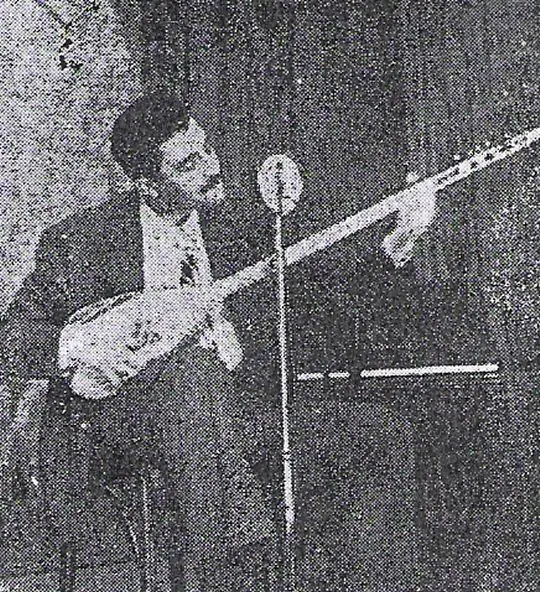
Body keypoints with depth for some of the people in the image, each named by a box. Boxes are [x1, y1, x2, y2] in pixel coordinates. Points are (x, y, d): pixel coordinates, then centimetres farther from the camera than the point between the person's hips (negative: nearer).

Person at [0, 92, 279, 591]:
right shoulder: (82, 240, -5)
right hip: (107, 410, -5)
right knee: (192, 369, -35)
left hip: (219, 395, 6)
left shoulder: (217, 223, 10)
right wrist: (77, 347, -26)